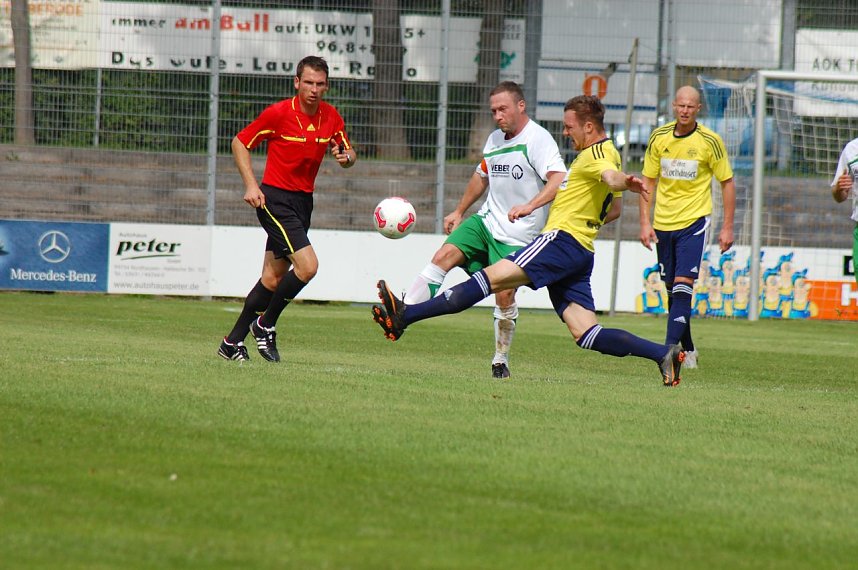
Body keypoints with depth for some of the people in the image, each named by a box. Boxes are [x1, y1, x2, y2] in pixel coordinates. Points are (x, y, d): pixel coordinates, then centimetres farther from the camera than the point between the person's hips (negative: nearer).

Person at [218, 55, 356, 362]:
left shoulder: (331, 117, 3)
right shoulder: (278, 113, -13)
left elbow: (348, 152, 15)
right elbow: (240, 142, -4)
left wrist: (346, 157, -10)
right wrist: (251, 185, -13)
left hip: (303, 202, 6)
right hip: (275, 200, -6)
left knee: (273, 278, 8)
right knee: (307, 266, -19)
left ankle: (232, 342, 18)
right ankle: (265, 325, 0)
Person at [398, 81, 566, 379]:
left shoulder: (538, 139, -14)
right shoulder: (494, 139, 11)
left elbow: (559, 180, -28)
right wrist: (459, 211, 33)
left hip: (518, 236, -6)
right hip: (486, 220, 6)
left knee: (504, 296, -8)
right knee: (443, 256, -15)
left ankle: (501, 361, 10)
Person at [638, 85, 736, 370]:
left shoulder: (710, 141, -7)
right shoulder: (659, 137, 1)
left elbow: (727, 183, 1)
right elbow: (648, 181, 8)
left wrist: (727, 227, -3)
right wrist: (645, 223, 0)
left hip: (694, 221, -4)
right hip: (663, 224, 4)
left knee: (682, 285, -15)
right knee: (672, 289, 8)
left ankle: (670, 349, -19)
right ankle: (687, 349, 22)